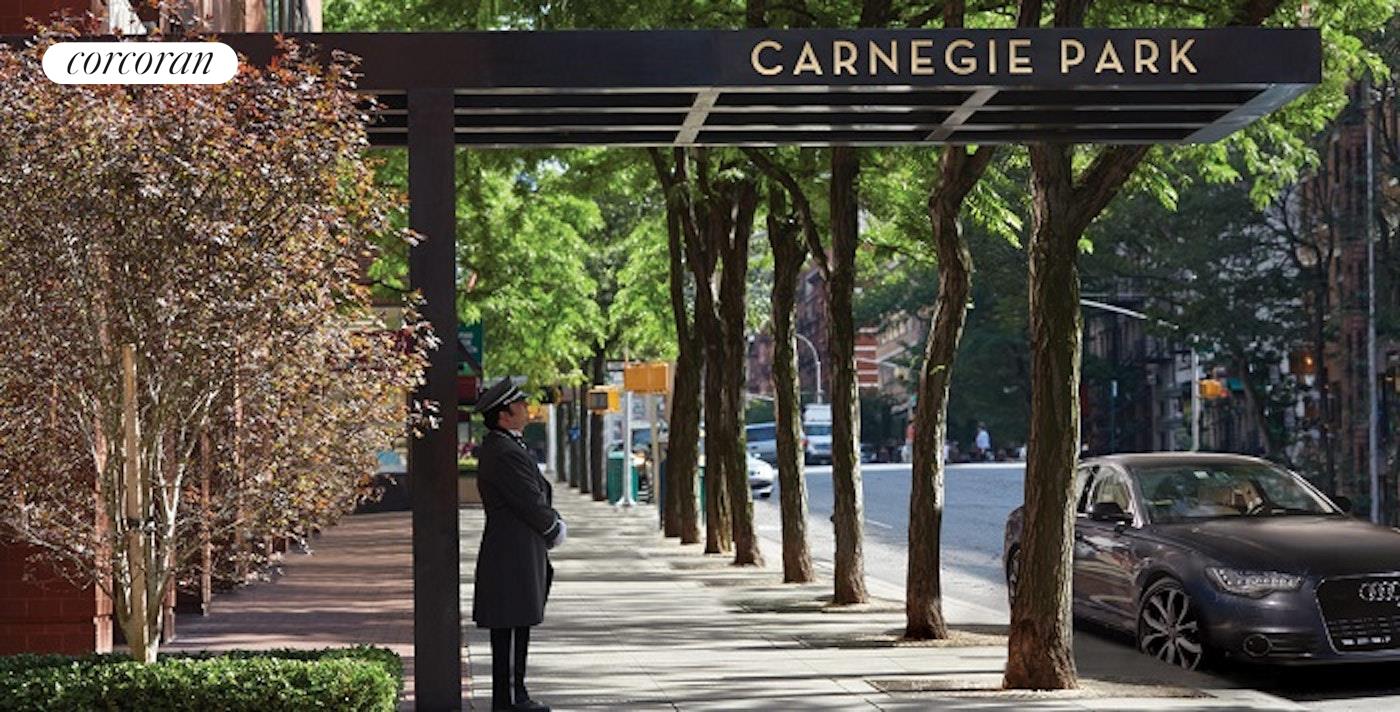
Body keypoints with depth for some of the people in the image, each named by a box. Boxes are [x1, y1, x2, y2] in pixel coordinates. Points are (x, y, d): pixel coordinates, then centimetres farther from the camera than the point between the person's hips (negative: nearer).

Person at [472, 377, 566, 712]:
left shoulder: (506, 446, 15)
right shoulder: (504, 454, -19)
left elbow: (538, 491, 19)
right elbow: (531, 503, -18)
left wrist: (554, 524, 5)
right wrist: (555, 528, -1)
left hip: (518, 553, 11)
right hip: (513, 555, -11)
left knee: (516, 627, 14)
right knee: (511, 629, -6)